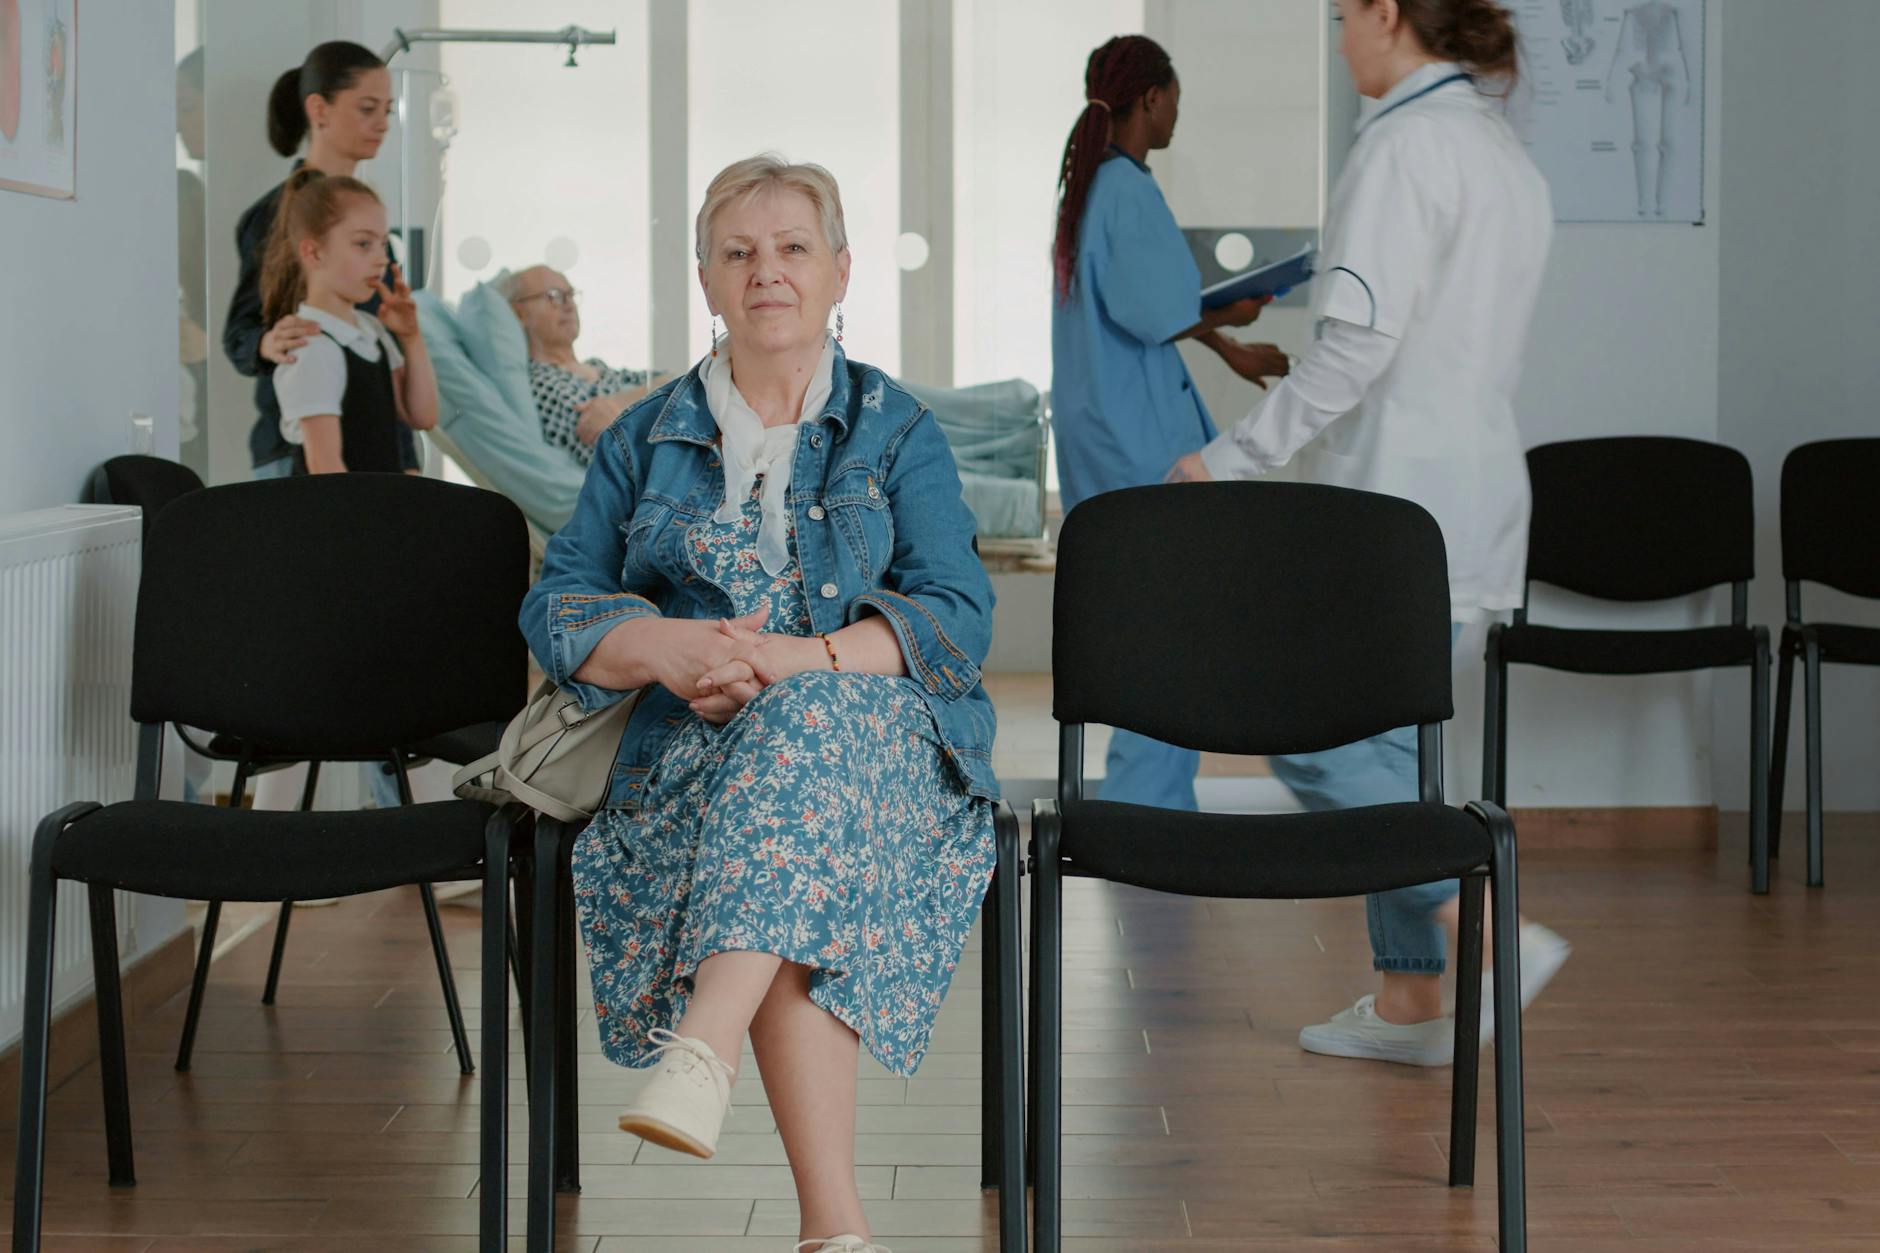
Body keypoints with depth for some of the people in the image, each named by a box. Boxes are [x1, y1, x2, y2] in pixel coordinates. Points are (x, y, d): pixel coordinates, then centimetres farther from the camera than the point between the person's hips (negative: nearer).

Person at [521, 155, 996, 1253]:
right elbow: (559, 609, 8)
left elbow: (956, 618, -1)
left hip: (880, 738, -1)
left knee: (805, 722, -39)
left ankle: (701, 1053, -51)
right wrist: (660, 646, -15)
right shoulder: (643, 441, 19)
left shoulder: (897, 431, 13)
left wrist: (795, 659, -19)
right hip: (698, 755, 1)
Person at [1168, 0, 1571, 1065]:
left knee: (1314, 736, -5)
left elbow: (1360, 347, -20)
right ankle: (1409, 1001, 16)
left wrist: (1230, 458, -15)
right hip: (1475, 492, 9)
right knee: (1388, 742, 13)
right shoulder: (1510, 158, 16)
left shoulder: (1407, 145, -13)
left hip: (1397, 503, -9)